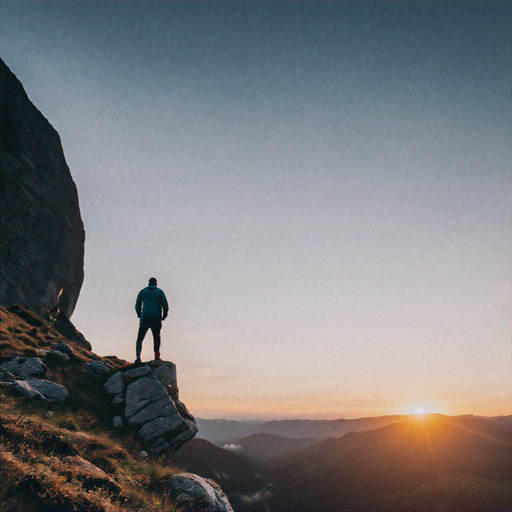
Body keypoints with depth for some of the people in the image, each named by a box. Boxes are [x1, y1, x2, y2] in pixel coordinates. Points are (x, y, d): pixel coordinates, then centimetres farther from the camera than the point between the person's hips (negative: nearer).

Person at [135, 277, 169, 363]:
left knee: (140, 338, 5)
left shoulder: (142, 292, 13)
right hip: (156, 318, 0)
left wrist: (140, 315, 27)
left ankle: (138, 356, -14)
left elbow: (137, 306, 12)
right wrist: (164, 316, 15)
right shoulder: (160, 291, 10)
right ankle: (157, 356, 3)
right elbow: (165, 306, 2)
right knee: (156, 337, 13)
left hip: (144, 318, 1)